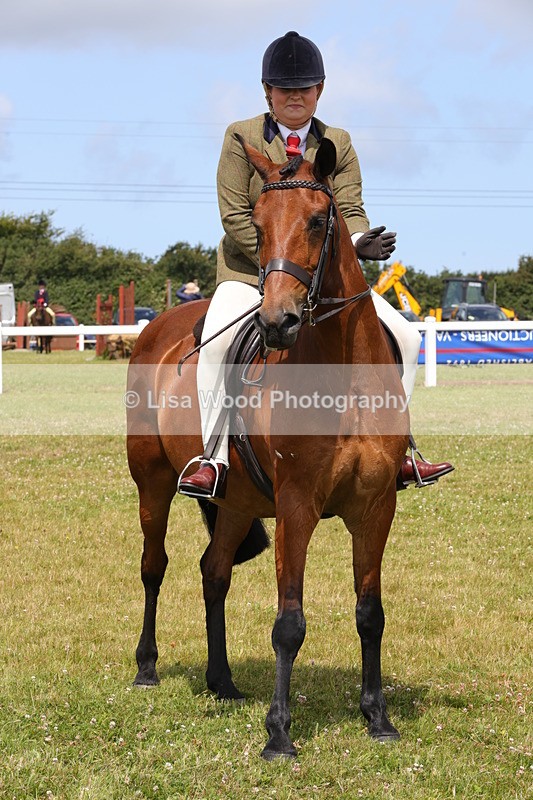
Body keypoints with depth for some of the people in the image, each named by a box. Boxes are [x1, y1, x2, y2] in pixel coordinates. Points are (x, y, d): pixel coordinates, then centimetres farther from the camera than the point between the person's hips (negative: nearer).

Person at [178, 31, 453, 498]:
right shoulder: (241, 138, -1)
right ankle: (215, 459, -26)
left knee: (404, 337, -8)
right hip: (249, 270, -3)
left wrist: (359, 243, -24)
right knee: (217, 339, -33)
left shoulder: (338, 144, 9)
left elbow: (350, 209, 1)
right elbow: (235, 215, -8)